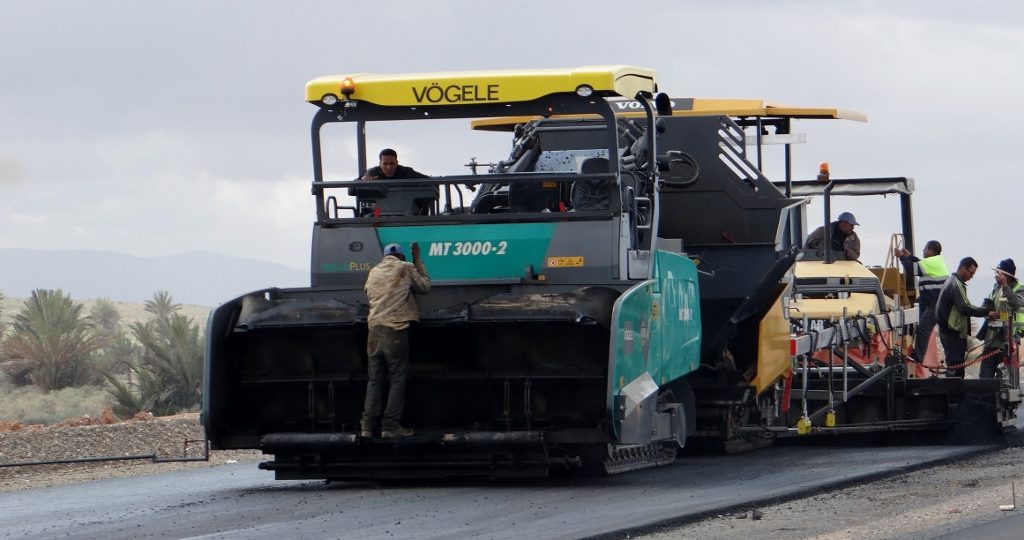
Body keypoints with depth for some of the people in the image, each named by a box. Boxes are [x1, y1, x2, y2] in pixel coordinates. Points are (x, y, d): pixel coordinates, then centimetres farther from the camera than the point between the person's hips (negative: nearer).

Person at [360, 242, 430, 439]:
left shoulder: (373, 272, 15)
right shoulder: (405, 268, 3)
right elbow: (425, 287, 13)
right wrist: (418, 262, 21)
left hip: (374, 330, 4)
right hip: (395, 331, -4)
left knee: (374, 380, 8)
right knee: (397, 380, 1)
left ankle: (368, 426, 1)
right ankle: (390, 426, -4)